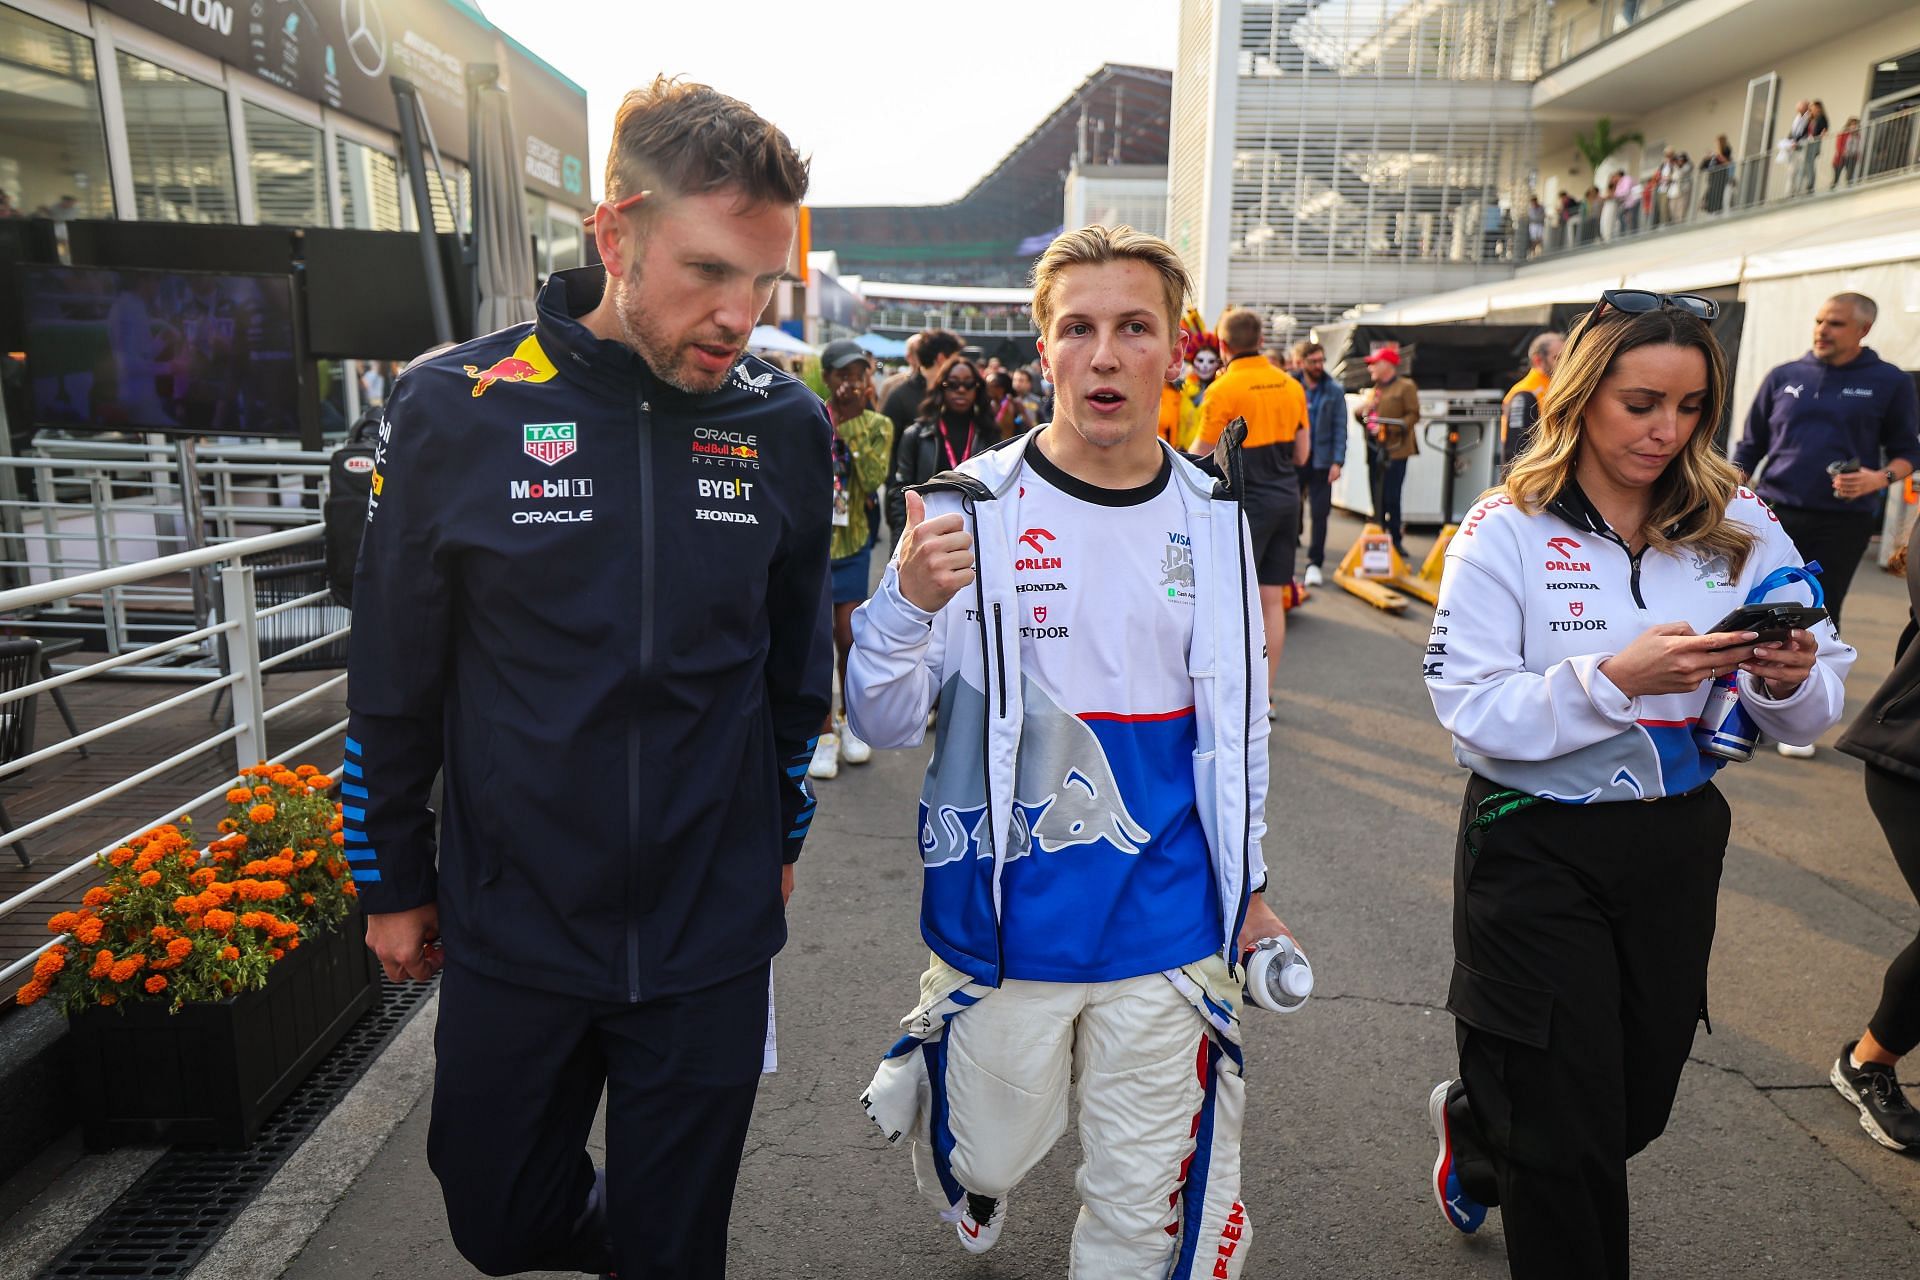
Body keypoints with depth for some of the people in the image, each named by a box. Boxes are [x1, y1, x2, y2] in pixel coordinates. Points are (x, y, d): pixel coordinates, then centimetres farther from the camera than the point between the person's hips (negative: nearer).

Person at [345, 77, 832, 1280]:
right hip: (509, 933, 1)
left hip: (711, 943, 0)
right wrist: (394, 883, 6)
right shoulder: (456, 407, -11)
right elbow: (394, 677, -1)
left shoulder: (785, 425, -7)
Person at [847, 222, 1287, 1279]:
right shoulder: (972, 508, -10)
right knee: (989, 1154, 20)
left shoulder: (1212, 517, 1)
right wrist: (910, 604, -30)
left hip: (1169, 930, 3)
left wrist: (1247, 882, 15)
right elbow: (883, 725, -11)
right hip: (1002, 926, -2)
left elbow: (1236, 718, 12)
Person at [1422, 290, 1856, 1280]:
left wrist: (1789, 679, -21)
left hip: (1678, 843, 5)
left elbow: (1813, 713, 1)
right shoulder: (1506, 530, -11)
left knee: (1640, 1101, 21)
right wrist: (1616, 677, -29)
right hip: (1535, 846, -4)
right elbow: (1472, 711, -18)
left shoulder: (1740, 527, -1)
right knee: (1567, 1134, 5)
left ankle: (1471, 1126, 51)